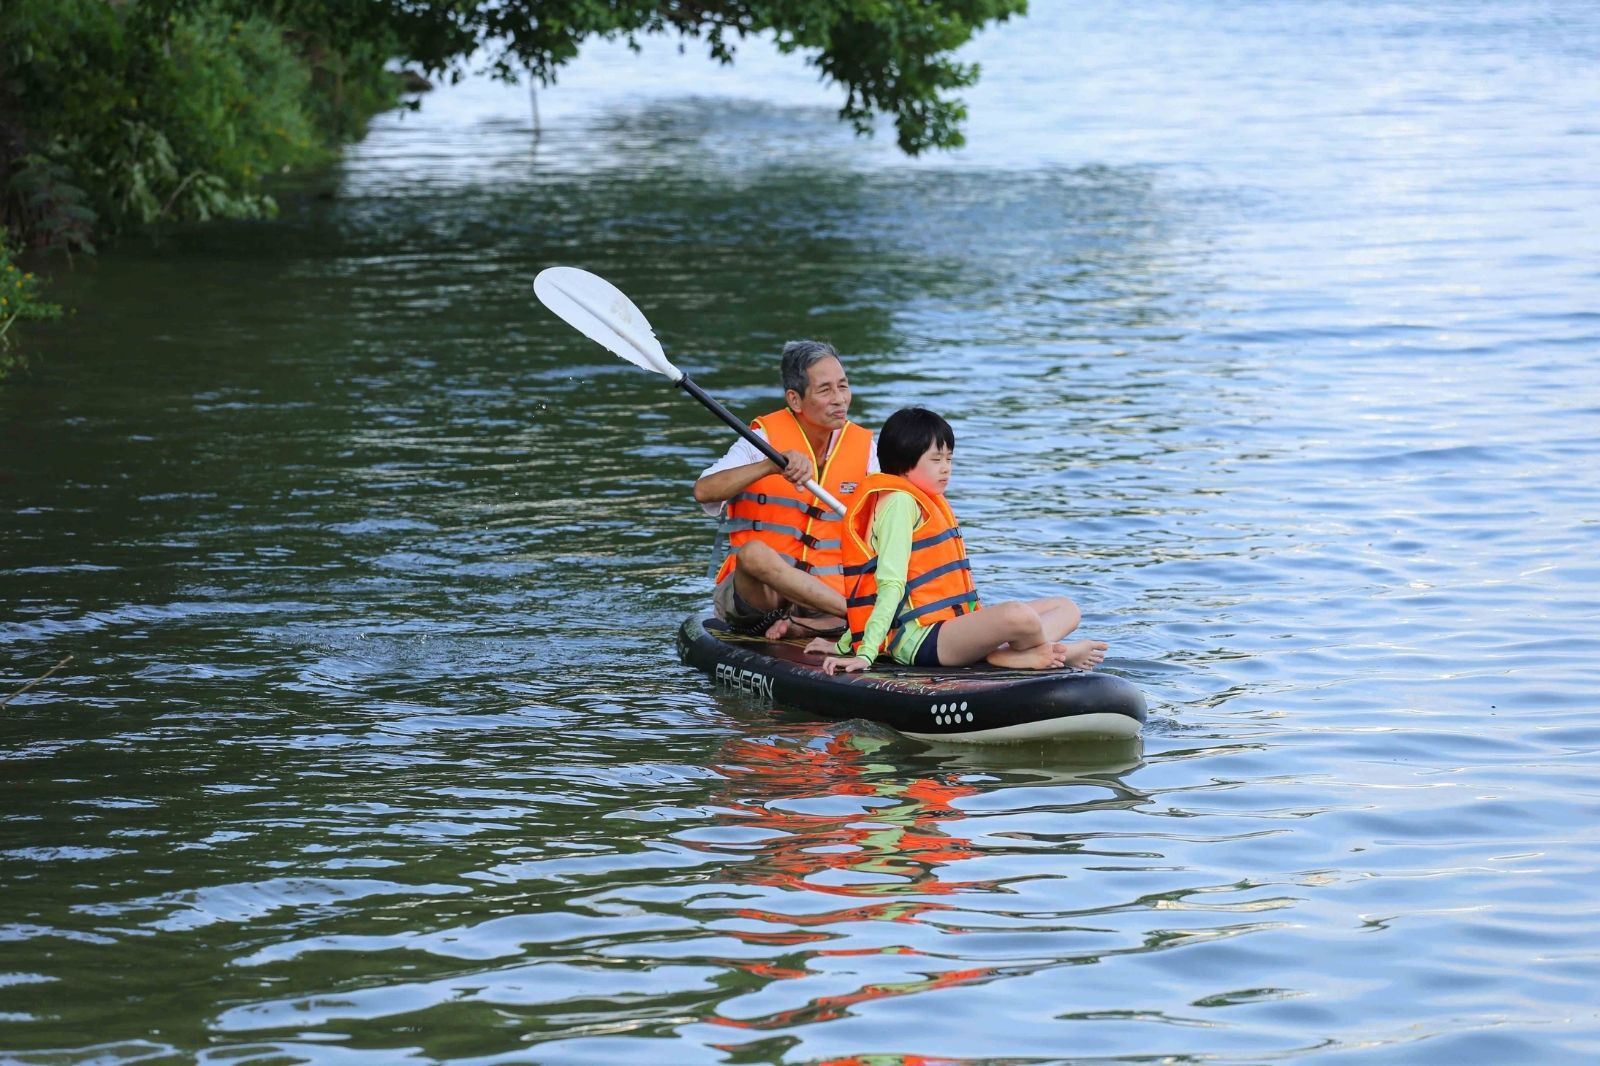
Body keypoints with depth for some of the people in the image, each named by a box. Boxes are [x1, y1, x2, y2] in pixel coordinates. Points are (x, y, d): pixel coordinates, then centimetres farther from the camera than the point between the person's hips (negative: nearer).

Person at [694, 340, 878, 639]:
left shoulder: (864, 447, 6)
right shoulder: (765, 438, -5)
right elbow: (703, 491, -21)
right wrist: (773, 464, -33)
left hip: (826, 597, 3)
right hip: (752, 592, -3)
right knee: (754, 553, -38)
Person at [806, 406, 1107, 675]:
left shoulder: (927, 504, 23)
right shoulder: (900, 503, -8)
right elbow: (890, 583, -17)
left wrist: (846, 646, 25)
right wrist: (866, 654, -23)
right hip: (922, 640, -11)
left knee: (1065, 608, 7)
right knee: (1018, 615, -36)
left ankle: (1001, 655, -18)